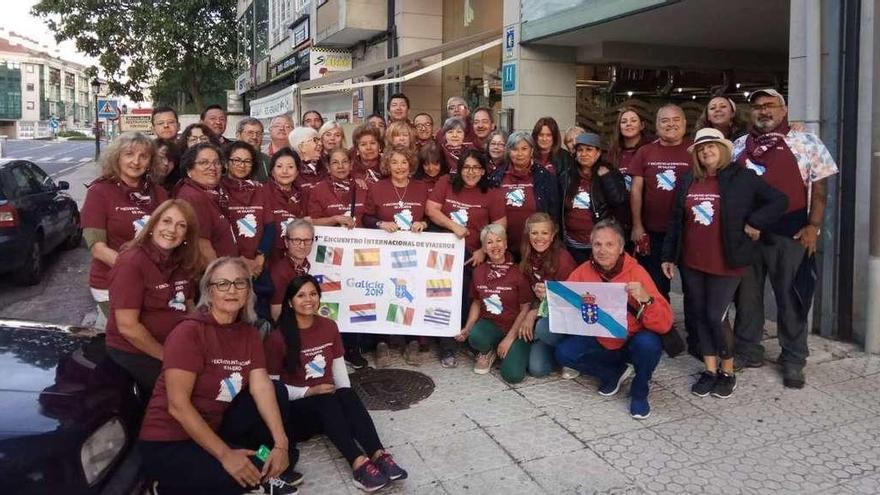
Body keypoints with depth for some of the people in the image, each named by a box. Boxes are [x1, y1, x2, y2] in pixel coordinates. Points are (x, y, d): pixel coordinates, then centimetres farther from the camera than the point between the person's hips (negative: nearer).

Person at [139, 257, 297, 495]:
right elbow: (178, 405, -24)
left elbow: (262, 387, -9)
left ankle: (273, 469, 4)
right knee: (253, 472, -24)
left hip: (215, 427, 7)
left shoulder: (250, 333, 2)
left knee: (278, 390, -5)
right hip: (169, 443, -7)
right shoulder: (189, 332, -19)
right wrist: (225, 455, -26)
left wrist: (280, 444, -22)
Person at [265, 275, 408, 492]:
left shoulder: (329, 326, 5)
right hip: (296, 409, -4)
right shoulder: (278, 338, -11)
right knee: (327, 401, -34)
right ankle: (359, 463, -50)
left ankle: (379, 455, -45)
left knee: (348, 395, -29)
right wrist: (309, 391, -19)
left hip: (329, 402, 4)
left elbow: (339, 367, 9)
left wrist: (347, 395, -8)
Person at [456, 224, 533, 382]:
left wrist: (509, 338, -12)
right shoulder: (479, 271, 2)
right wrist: (466, 329, 0)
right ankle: (488, 352, 4)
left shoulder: (517, 272, -11)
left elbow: (525, 309, -8)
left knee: (513, 375, -23)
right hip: (490, 324, 3)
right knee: (475, 337, -34)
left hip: (515, 328, -3)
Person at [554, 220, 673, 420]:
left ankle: (639, 392, -2)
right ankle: (615, 372, 9)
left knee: (648, 343, -34)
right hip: (599, 342, 3)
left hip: (631, 342, -3)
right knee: (564, 353, -19)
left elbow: (664, 324, -25)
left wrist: (646, 299, -43)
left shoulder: (636, 272, -19)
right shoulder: (583, 272, -9)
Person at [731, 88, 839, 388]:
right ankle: (747, 350, 24)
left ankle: (793, 358, 18)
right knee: (746, 293, 10)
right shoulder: (739, 146, 10)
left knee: (791, 296, 5)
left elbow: (820, 187, -1)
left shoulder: (806, 143, 1)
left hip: (789, 232, -3)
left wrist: (813, 226, -9)